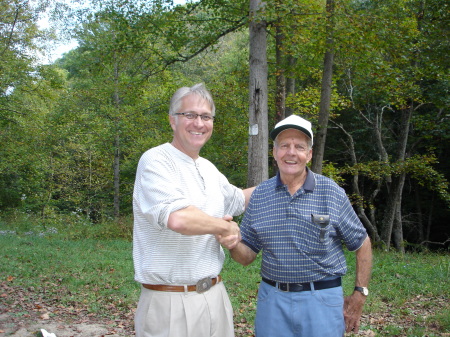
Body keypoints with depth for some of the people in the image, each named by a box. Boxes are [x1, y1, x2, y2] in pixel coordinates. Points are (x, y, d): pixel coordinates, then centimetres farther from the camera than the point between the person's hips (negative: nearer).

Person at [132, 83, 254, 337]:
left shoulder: (209, 168, 11)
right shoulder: (156, 161, -14)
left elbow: (237, 200, 30)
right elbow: (178, 218, -30)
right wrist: (226, 227, -14)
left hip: (215, 296, 7)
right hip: (172, 303, -7)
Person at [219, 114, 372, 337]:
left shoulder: (332, 193, -6)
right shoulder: (259, 195, 1)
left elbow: (362, 244, 3)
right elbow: (248, 256, 4)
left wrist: (359, 296, 0)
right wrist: (233, 244, -17)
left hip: (321, 301, -2)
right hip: (272, 299, 2)